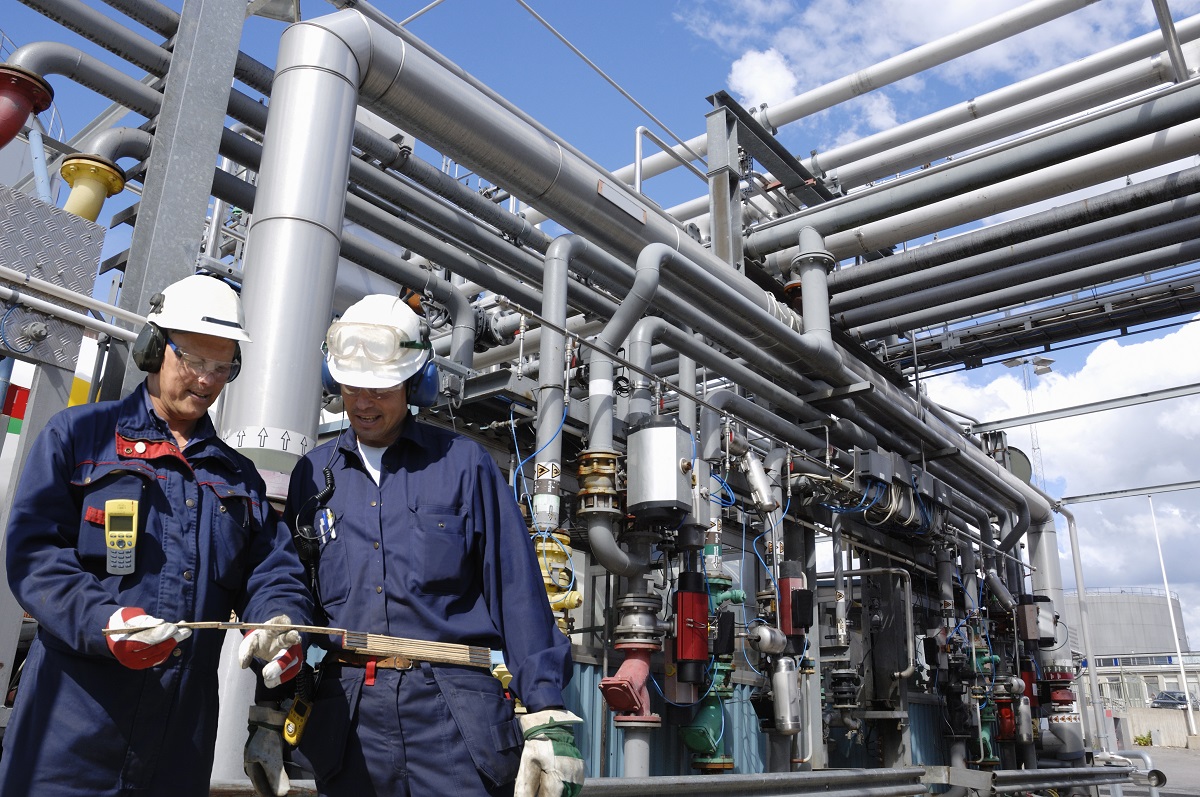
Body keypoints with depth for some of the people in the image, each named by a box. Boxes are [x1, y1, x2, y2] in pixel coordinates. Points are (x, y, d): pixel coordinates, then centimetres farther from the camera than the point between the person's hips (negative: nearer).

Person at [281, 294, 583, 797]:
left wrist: (547, 717, -8)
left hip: (453, 714, -3)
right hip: (346, 713, 3)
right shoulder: (315, 472, 11)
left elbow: (518, 594, -3)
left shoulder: (462, 464, 2)